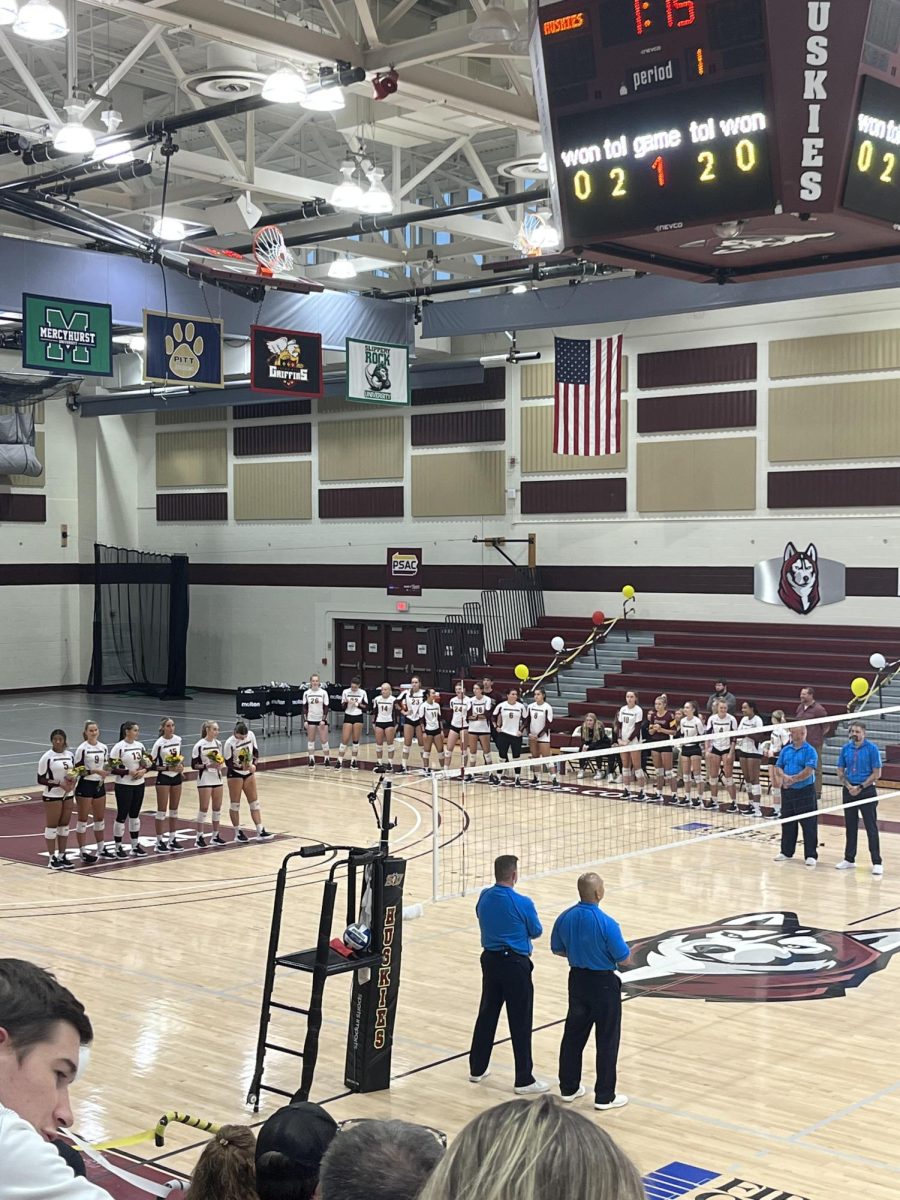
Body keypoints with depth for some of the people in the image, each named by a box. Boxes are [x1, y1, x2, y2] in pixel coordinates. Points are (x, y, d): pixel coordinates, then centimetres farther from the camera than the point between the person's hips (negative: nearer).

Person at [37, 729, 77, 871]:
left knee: (64, 825, 11)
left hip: (68, 795, 6)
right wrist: (59, 784, -22)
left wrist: (73, 781, -7)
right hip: (52, 796, -6)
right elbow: (40, 779, -12)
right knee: (51, 826, 0)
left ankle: (62, 856, 19)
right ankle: (52, 859, 6)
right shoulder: (47, 757, -13)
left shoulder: (70, 755, 5)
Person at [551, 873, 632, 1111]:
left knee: (573, 1035, 17)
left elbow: (558, 950, 7)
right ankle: (604, 1096, 11)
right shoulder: (606, 923, -25)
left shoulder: (565, 918, -7)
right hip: (603, 984, -6)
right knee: (607, 1040, 6)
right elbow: (624, 960, -19)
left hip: (577, 979, 6)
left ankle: (568, 1087, 26)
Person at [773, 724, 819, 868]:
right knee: (787, 823, 13)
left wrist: (793, 779, -18)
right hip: (787, 791, 6)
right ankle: (786, 852, 25)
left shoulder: (810, 751, -9)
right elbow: (778, 767, 8)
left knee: (809, 825, -4)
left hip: (805, 792, -6)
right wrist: (784, 776, -13)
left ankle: (811, 855, -1)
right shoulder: (786, 750, 10)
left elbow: (809, 771, -18)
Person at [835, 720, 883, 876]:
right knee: (850, 826, 11)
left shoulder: (872, 749, -7)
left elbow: (876, 774, -8)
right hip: (849, 791, 4)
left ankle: (876, 863, -2)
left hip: (866, 791, -4)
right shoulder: (845, 749, 5)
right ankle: (849, 859, 20)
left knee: (871, 827, -5)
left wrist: (860, 787, -13)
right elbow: (840, 771, 9)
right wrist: (848, 786, -7)